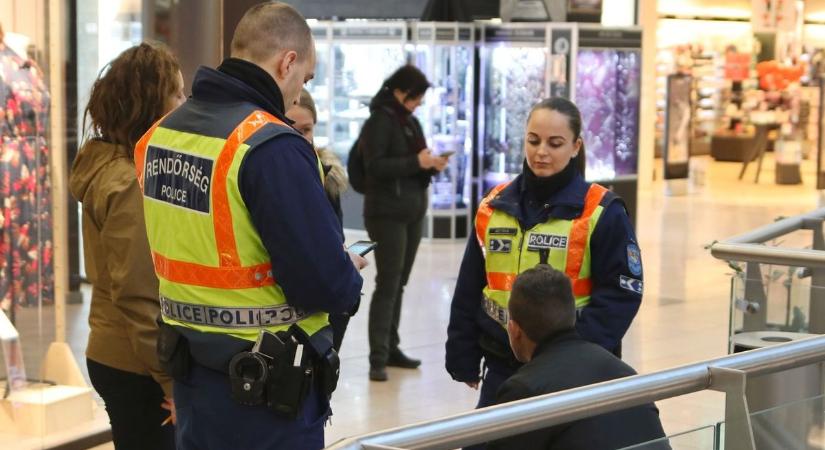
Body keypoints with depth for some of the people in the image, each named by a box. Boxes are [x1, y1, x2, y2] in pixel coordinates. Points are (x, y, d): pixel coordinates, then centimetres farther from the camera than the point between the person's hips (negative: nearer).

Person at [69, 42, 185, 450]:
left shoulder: (106, 162, 8)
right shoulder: (132, 185, -20)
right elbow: (137, 296, -22)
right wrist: (171, 379, -18)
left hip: (111, 353, 9)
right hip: (138, 366, -9)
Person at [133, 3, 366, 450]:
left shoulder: (160, 133, 4)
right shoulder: (273, 146, -22)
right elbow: (326, 285, -23)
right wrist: (349, 274, 0)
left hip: (190, 372, 8)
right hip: (266, 387, -7)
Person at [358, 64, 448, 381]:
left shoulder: (411, 122, 16)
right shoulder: (380, 120, -8)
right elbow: (375, 166, -16)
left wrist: (432, 166, 0)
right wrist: (416, 162, -21)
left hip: (413, 212, 8)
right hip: (387, 213, -8)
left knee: (399, 283, 11)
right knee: (388, 283, -10)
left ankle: (391, 348, 18)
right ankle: (378, 358, -9)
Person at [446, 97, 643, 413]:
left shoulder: (601, 212, -6)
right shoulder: (494, 206, 7)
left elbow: (621, 293, -10)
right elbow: (469, 291, 11)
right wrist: (464, 359, 7)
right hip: (503, 368, 4)